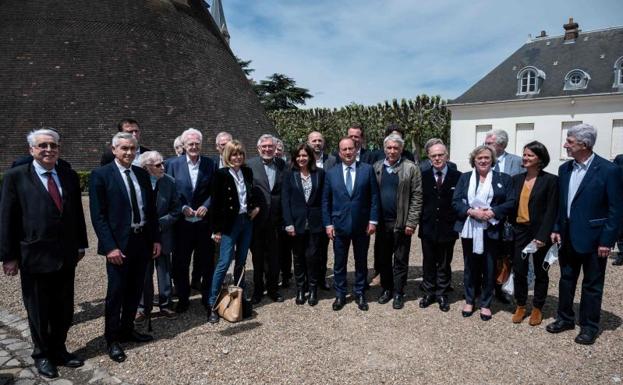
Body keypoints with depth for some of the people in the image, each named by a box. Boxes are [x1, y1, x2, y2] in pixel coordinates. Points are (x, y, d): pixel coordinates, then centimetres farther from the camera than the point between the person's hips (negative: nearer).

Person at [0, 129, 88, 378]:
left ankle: (59, 350, 34)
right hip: (34, 257, -3)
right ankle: (42, 355, 32)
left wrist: (80, 245, 10)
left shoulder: (70, 176, 6)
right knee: (38, 311, 13)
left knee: (64, 309, 15)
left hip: (66, 256, 4)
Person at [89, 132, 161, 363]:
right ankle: (112, 339, 21)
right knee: (116, 292, 5)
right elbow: (98, 215, -11)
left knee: (135, 290, 15)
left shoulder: (142, 174, 9)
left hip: (142, 241, 5)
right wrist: (110, 246, -16)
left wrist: (156, 239, 8)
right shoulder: (101, 175, -7)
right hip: (119, 244, -5)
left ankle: (127, 329, 32)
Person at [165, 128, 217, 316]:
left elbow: (215, 191, 3)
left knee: (206, 261, 7)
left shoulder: (210, 164, 2)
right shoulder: (173, 164, 2)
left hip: (204, 221, 0)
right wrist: (182, 208, -11)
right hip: (182, 221, 0)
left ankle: (207, 298, 23)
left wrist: (206, 206, -12)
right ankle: (183, 298, 27)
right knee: (180, 263, 9)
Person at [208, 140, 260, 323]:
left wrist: (256, 206, 3)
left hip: (247, 221, 5)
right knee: (224, 262, -8)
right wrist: (216, 229, -11)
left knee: (241, 262, 13)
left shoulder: (248, 172, 6)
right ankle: (212, 304, 1)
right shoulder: (221, 174, -9)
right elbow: (216, 203, -9)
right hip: (230, 223, -5)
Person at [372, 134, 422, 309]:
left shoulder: (411, 168, -4)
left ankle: (398, 293, 20)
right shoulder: (376, 167, 6)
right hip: (381, 222, 3)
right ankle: (386, 288, 29)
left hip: (401, 223, -3)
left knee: (400, 260, 7)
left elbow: (417, 197, -6)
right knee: (383, 258, 13)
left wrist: (411, 222, -10)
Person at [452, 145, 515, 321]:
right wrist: (472, 211, -17)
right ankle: (469, 300, 26)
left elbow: (511, 202, -3)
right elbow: (456, 201, -1)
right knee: (470, 266, 12)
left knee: (489, 268, 7)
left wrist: (492, 212, -18)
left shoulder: (503, 178, 4)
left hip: (491, 231, -1)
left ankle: (485, 304, 22)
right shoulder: (465, 177, 7)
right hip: (469, 230, 1)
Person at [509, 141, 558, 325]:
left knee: (540, 272, 11)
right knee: (519, 270, 5)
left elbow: (551, 211, -11)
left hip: (539, 232, -3)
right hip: (519, 230, 4)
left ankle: (537, 308, 25)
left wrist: (543, 236, -17)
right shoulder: (516, 179, 7)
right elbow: (512, 206, 8)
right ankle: (520, 306, 22)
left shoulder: (550, 180, -7)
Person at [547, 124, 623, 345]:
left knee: (592, 284, 9)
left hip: (592, 238, -5)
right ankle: (565, 318, 32)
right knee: (566, 279, 16)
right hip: (568, 236, 6)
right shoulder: (565, 169, 4)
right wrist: (556, 229, 5)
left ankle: (589, 326, 23)